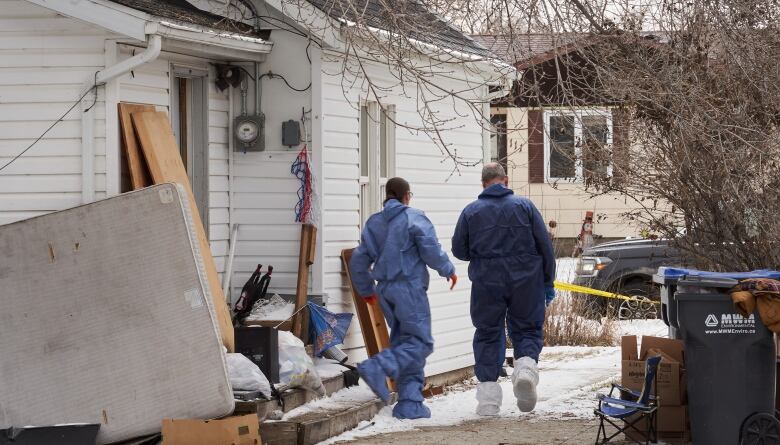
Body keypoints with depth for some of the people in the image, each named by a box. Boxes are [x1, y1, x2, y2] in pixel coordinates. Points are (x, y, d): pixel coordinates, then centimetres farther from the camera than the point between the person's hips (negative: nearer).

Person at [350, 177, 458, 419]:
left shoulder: (374, 222, 13)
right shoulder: (414, 218, -5)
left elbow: (359, 259, 16)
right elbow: (431, 251, -10)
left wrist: (366, 289, 29)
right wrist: (448, 270, 8)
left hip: (385, 290, 7)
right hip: (409, 287, -7)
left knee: (404, 341, 11)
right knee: (420, 341, -7)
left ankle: (410, 402, 6)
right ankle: (379, 367, -29)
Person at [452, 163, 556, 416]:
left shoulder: (471, 212, 1)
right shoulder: (524, 206, 0)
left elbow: (459, 250, 7)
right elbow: (545, 247, 0)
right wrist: (548, 282, 9)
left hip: (487, 283, 0)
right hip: (525, 281, 0)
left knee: (488, 335, 9)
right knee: (527, 329, 13)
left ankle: (488, 397, 5)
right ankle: (526, 365, -18)